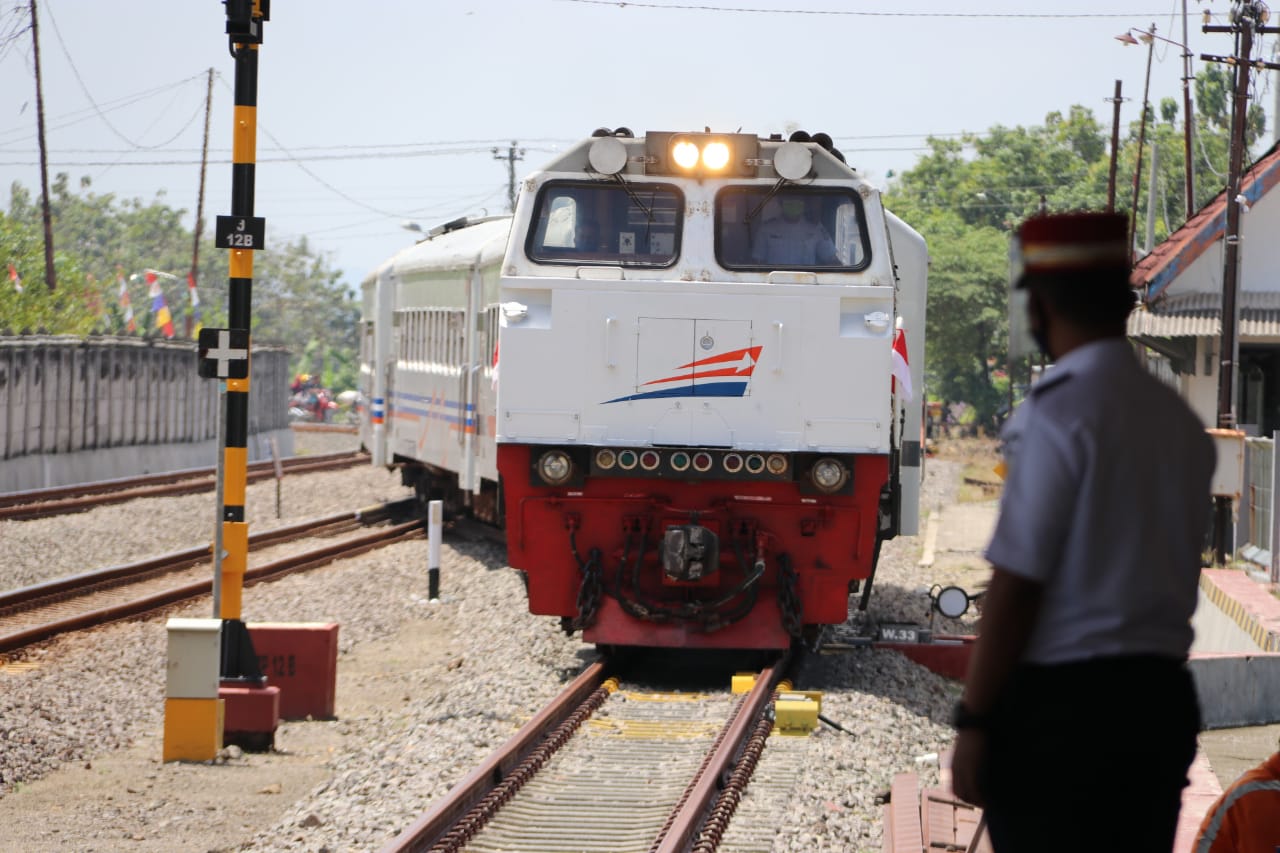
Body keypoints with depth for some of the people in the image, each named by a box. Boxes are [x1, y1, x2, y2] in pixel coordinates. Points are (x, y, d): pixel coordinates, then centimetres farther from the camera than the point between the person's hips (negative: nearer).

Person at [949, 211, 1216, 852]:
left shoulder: (1056, 417, -13)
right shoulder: (1181, 420, 9)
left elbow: (1016, 584, -15)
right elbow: (1182, 571, 11)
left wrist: (972, 721, -10)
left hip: (1060, 702, -7)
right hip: (1163, 697, 7)